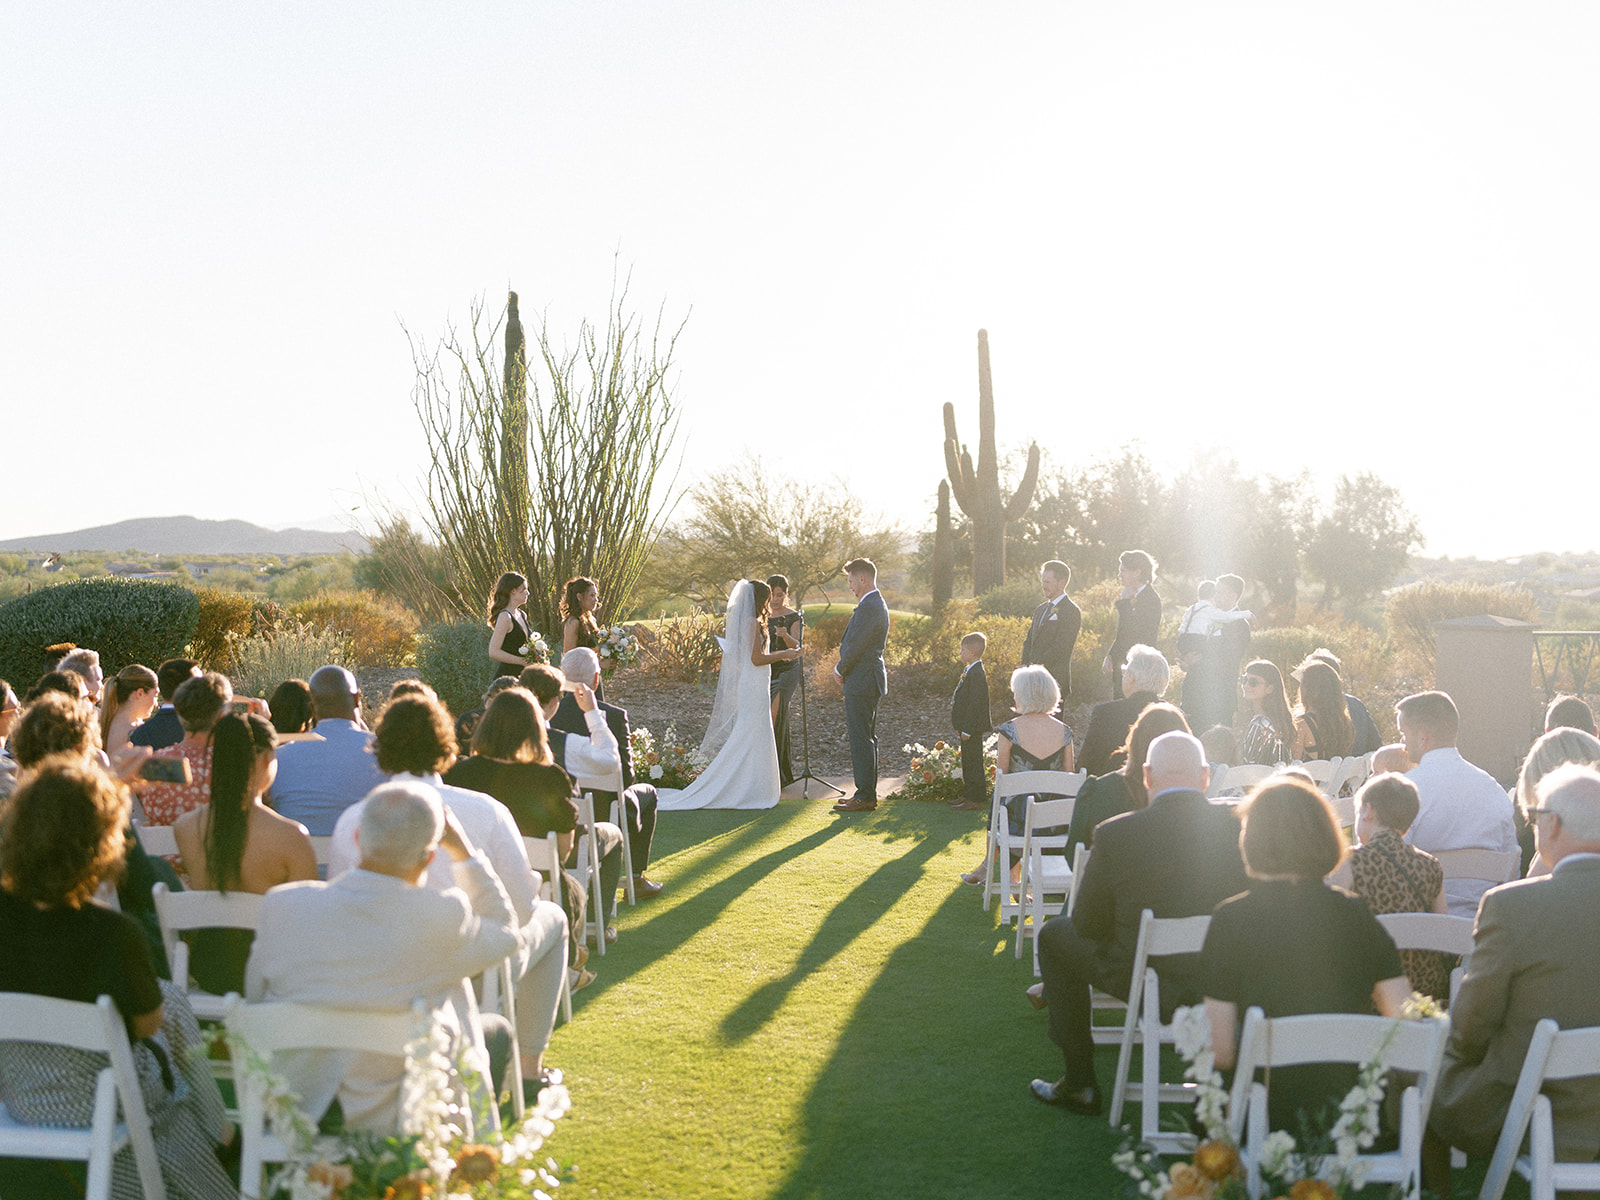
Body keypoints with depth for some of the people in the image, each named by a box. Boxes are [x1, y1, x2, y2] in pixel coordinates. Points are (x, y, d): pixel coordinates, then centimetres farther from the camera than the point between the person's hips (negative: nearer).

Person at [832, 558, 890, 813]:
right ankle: (868, 794, 21)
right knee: (867, 738, 14)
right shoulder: (878, 604, 15)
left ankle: (865, 797, -4)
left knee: (860, 739, -7)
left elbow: (855, 646, -19)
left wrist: (841, 669, -5)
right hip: (871, 680, 11)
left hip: (861, 682, -11)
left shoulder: (868, 607, -18)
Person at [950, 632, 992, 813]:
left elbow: (975, 704, -23)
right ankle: (968, 796, 26)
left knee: (973, 762, -3)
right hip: (967, 727, 10)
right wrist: (961, 727, 19)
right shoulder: (970, 671, 11)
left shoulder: (977, 675, -21)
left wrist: (967, 729, -21)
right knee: (967, 762, 17)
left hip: (973, 728, -10)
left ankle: (977, 799, 3)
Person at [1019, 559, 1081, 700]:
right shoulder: (1040, 609, 20)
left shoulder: (1072, 612, -7)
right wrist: (1025, 664, 2)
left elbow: (1060, 647, -15)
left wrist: (1036, 666, -15)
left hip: (1055, 679, -7)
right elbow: (1029, 641, 20)